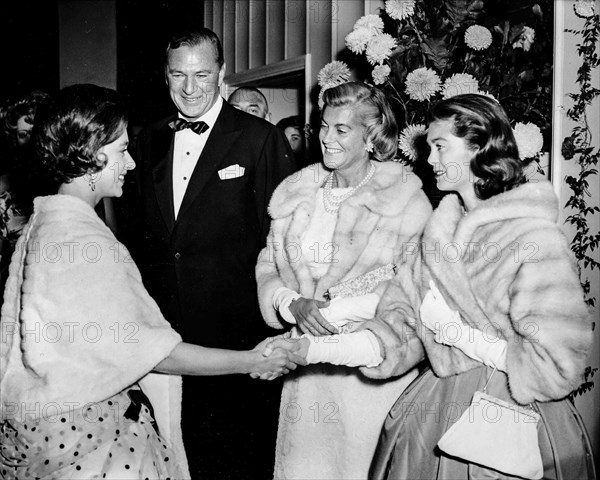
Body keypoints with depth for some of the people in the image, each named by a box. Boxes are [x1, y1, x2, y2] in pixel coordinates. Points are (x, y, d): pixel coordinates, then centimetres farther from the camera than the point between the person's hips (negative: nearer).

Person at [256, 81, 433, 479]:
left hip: (374, 361, -4)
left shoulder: (406, 198, -9)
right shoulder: (296, 193, 6)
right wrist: (293, 304, -13)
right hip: (308, 359, 4)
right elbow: (268, 266, 7)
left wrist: (335, 310, -19)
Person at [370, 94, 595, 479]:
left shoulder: (536, 241, -20)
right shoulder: (442, 227, 4)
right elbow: (406, 312, 7)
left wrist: (460, 333, -18)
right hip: (440, 403, 6)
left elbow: (558, 367, -22)